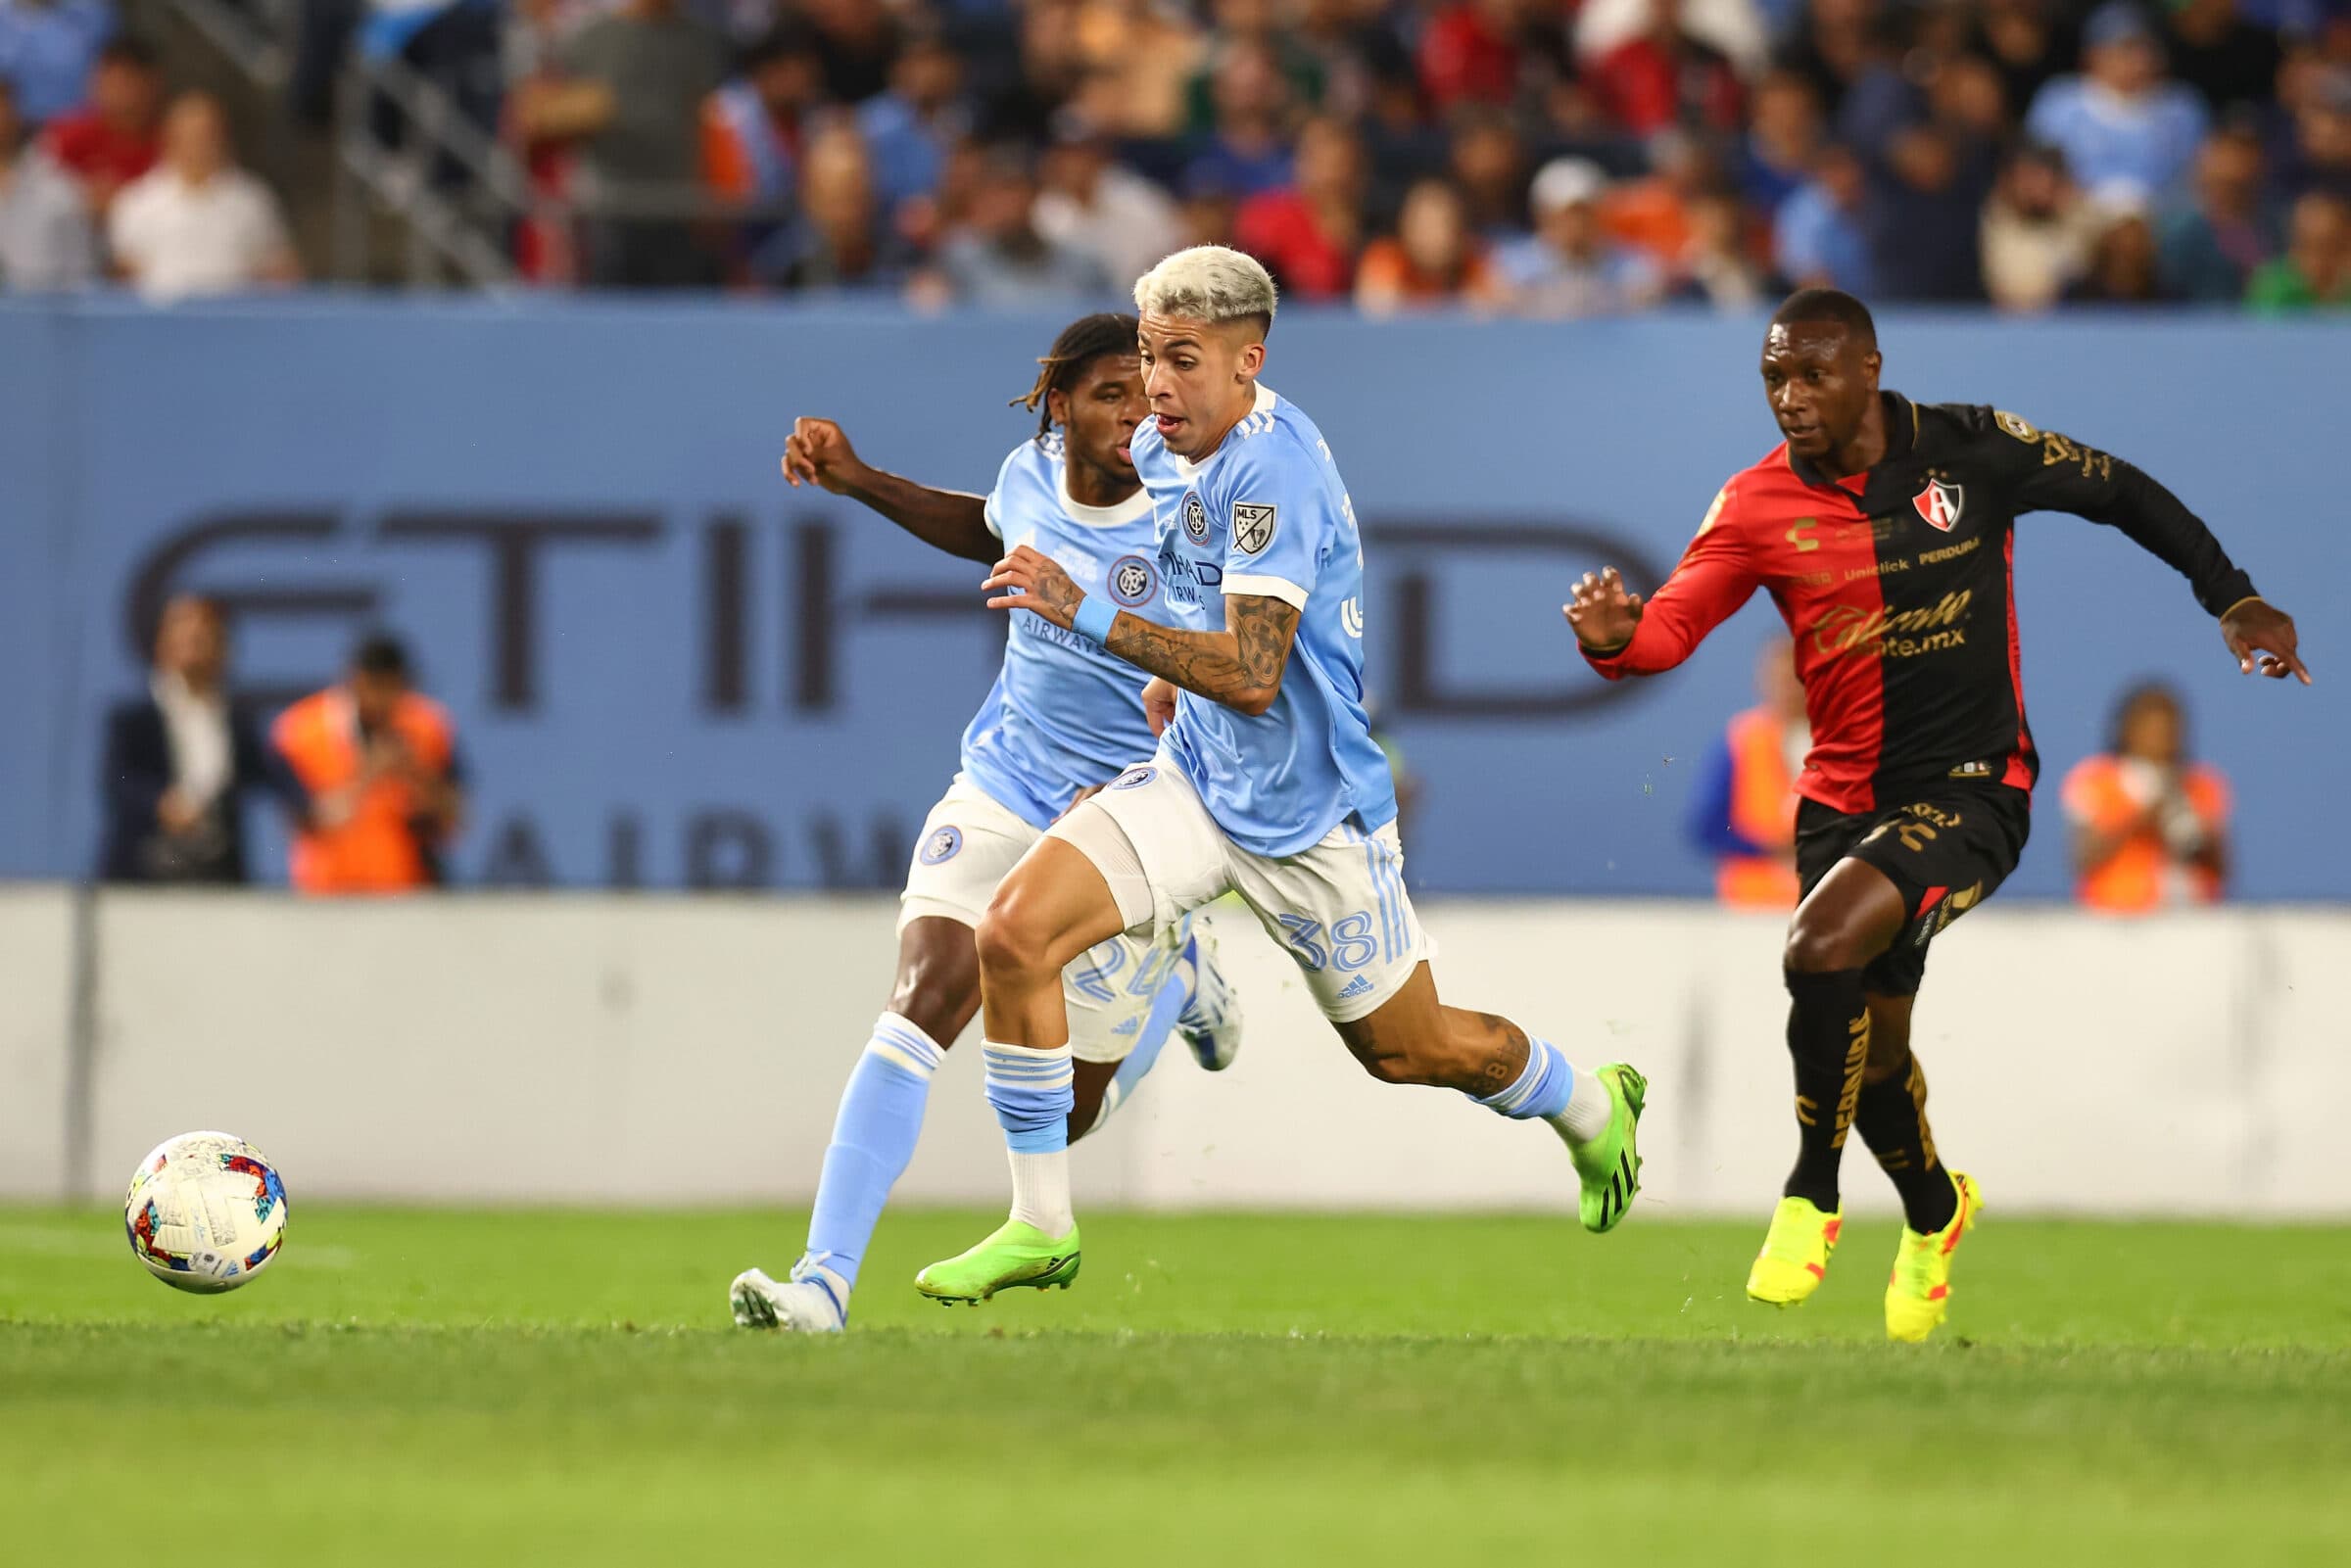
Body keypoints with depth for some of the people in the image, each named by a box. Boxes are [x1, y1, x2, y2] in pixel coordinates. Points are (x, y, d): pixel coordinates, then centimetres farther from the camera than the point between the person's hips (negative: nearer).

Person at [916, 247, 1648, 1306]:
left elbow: (1253, 676, -33)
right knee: (1014, 931, -14)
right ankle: (1041, 1227, -6)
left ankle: (1592, 1108, 43)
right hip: (1198, 779, 7)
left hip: (1308, 810, -7)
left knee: (1407, 1050, 11)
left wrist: (1088, 617, -37)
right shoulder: (1161, 448, 1)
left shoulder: (1274, 465, -25)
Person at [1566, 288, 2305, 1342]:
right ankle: (1933, 1211, 44)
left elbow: (2121, 494, 5)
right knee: (1870, 1043, 13)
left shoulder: (1970, 449, -8)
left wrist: (2235, 602, 2)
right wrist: (1616, 640, -38)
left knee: (1823, 948, -28)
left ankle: (1812, 1195, -9)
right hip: (1844, 798, 4)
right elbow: (1671, 626, -15)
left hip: (1970, 789, -4)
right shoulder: (1757, 506, -5)